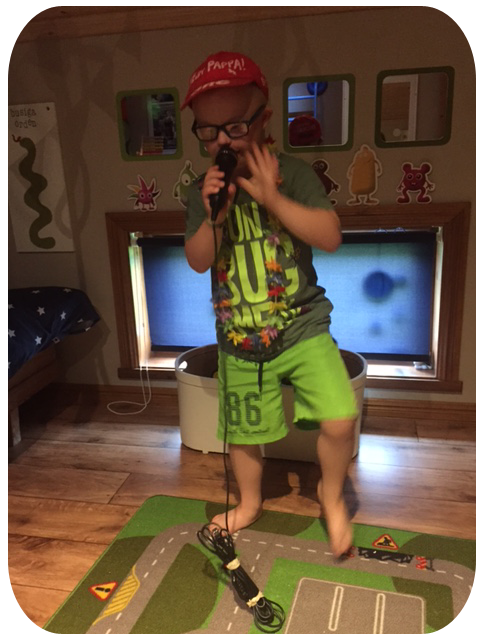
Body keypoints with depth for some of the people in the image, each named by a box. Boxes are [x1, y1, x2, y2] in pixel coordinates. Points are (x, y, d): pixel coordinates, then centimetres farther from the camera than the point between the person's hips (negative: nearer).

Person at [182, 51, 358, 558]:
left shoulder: (291, 174, -8)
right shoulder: (202, 191, 1)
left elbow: (331, 237, -16)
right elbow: (198, 261, -2)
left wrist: (272, 198, -24)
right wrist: (214, 216, -20)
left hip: (302, 327, -2)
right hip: (239, 340, 3)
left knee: (339, 419, -15)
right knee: (241, 431, 16)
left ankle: (331, 496, 18)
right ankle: (249, 503, 45)